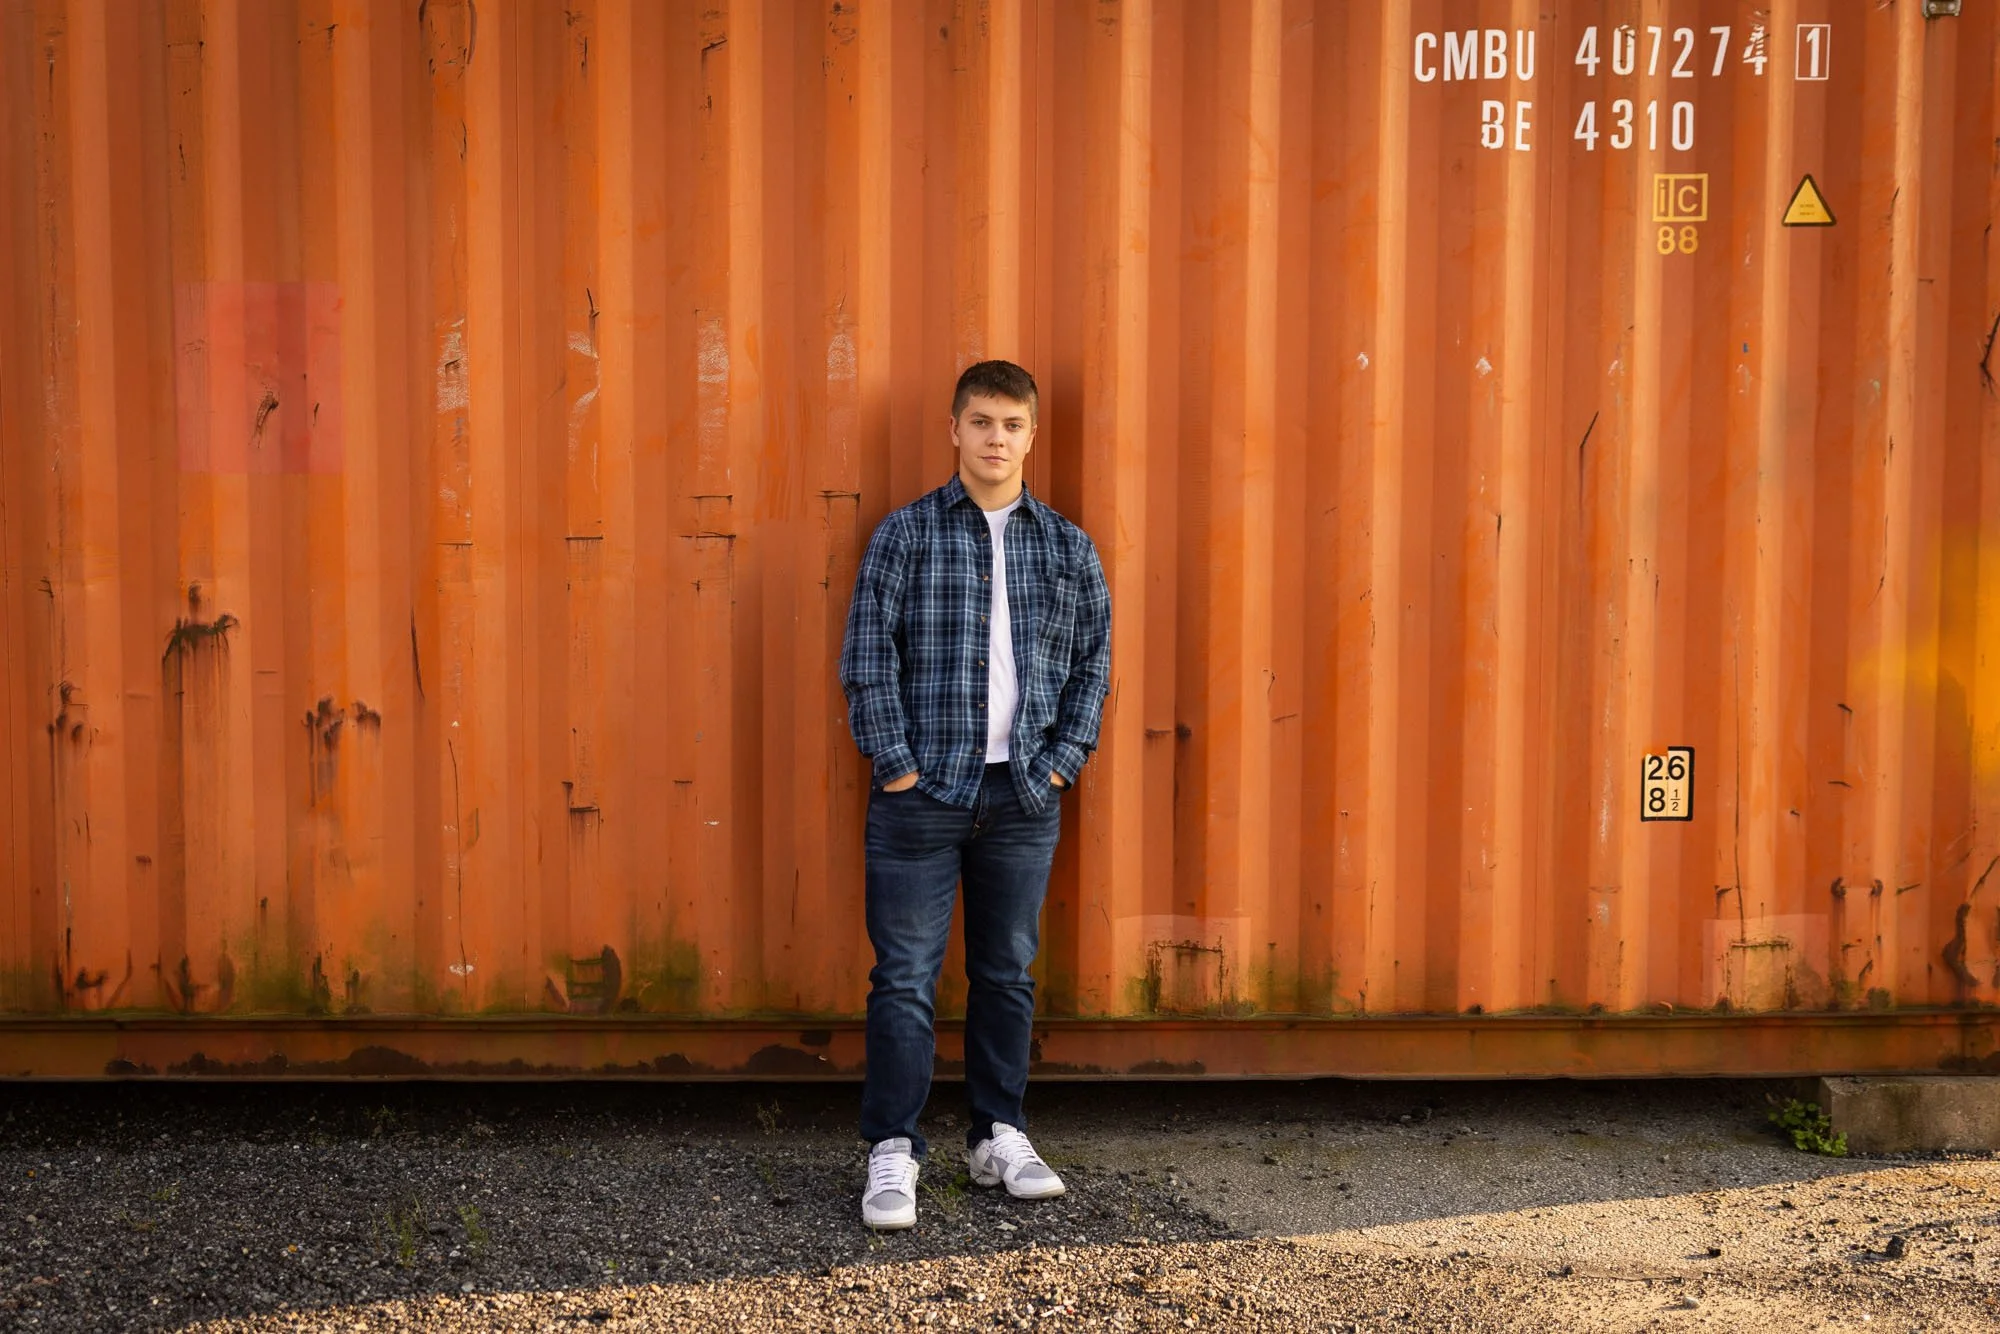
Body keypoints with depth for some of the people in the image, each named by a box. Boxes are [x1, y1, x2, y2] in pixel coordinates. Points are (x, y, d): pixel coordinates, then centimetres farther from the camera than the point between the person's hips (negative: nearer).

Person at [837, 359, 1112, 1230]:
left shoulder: (1068, 548, 9)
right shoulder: (906, 534, 0)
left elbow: (1094, 660, 12)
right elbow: (868, 656, -3)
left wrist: (1066, 757, 3)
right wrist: (893, 762, -9)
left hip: (1025, 798, 3)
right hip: (922, 795, -3)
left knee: (1008, 973, 12)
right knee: (905, 977, 0)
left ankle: (1000, 1139, 24)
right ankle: (893, 1151, 8)